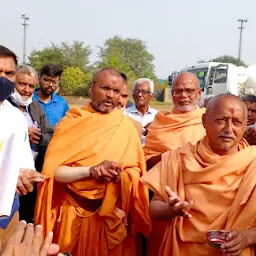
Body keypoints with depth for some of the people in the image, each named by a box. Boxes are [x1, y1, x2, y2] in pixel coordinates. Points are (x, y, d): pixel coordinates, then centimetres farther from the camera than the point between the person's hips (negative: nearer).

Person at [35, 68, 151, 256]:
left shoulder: (126, 125, 1)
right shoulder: (71, 121, -4)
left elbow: (136, 171, 0)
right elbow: (53, 170, -10)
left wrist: (118, 174, -20)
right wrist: (92, 170, -22)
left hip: (113, 215, 1)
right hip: (72, 213, -1)